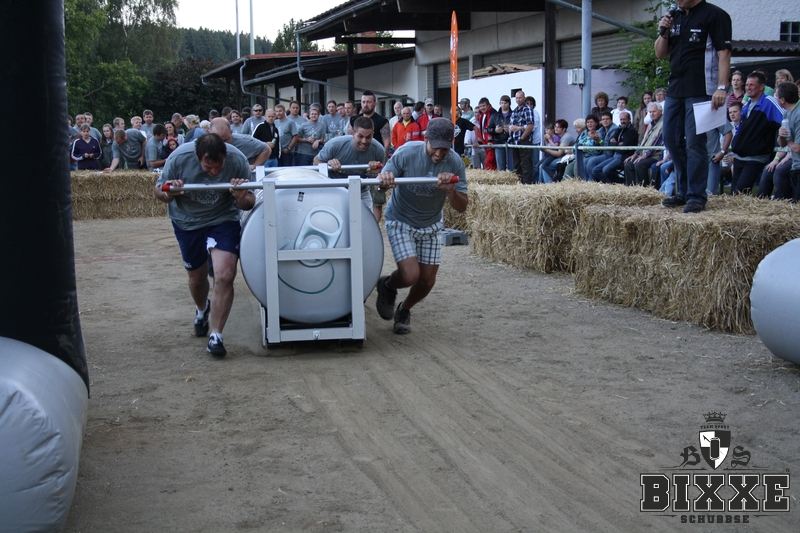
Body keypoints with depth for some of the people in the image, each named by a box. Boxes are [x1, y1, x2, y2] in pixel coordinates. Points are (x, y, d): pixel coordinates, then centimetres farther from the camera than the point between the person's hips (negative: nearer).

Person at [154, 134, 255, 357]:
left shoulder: (237, 160, -26)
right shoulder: (179, 158, -26)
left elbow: (250, 202, -14)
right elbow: (159, 191, -11)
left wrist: (242, 198, -38)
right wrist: (168, 193, -35)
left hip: (223, 219, -1)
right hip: (187, 221, 1)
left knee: (225, 276, -19)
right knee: (197, 276, 18)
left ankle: (216, 336, -7)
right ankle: (202, 310, 52)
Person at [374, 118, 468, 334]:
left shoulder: (455, 163, -17)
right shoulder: (406, 153, -24)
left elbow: (461, 207, -15)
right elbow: (382, 182, -17)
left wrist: (450, 190, -37)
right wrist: (384, 179, -42)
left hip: (430, 226, 4)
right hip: (401, 222, -3)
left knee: (427, 281, 4)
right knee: (410, 275, -18)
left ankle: (404, 310, 36)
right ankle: (387, 286, 18)